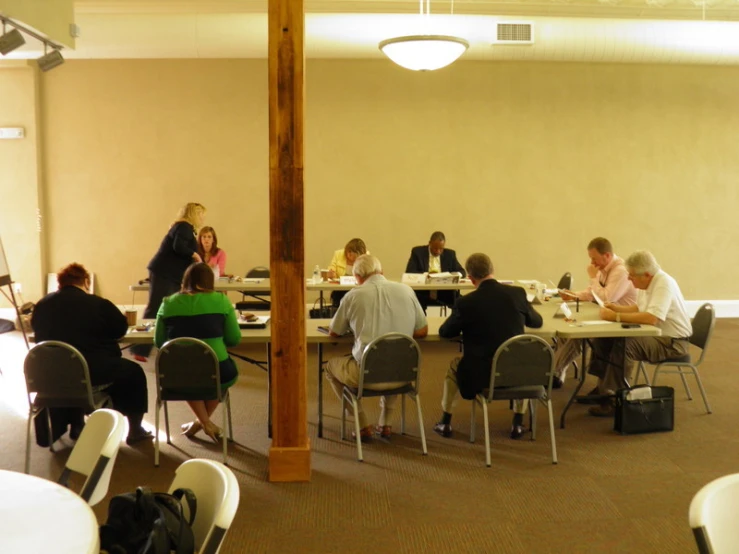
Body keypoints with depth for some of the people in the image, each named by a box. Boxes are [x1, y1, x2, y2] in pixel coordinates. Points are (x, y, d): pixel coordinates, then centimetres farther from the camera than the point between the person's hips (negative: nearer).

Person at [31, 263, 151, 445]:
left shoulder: (42, 305, 6)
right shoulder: (98, 304, -5)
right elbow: (121, 328, 5)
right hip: (92, 370, -5)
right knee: (133, 372, 19)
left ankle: (76, 425, 43)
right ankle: (134, 429, 21)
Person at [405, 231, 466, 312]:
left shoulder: (450, 254, 10)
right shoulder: (418, 252, 2)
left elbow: (462, 272, 8)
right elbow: (409, 272, -6)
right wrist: (426, 274, -23)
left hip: (445, 294, 2)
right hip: (423, 294, -1)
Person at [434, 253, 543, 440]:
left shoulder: (465, 302, -13)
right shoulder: (517, 293, -5)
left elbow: (444, 332, 2)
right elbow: (537, 321, 13)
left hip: (480, 375, -2)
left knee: (454, 365, 29)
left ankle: (445, 423, 36)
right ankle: (517, 424, 33)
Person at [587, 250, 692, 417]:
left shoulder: (664, 284, -23)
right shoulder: (647, 283, 5)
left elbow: (651, 318, -35)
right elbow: (639, 309, 20)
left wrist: (616, 317, -31)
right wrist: (617, 308, 2)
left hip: (672, 342, -9)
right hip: (654, 335, 9)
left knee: (624, 345, -31)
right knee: (605, 339, -3)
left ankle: (614, 401, -23)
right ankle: (602, 389, 4)